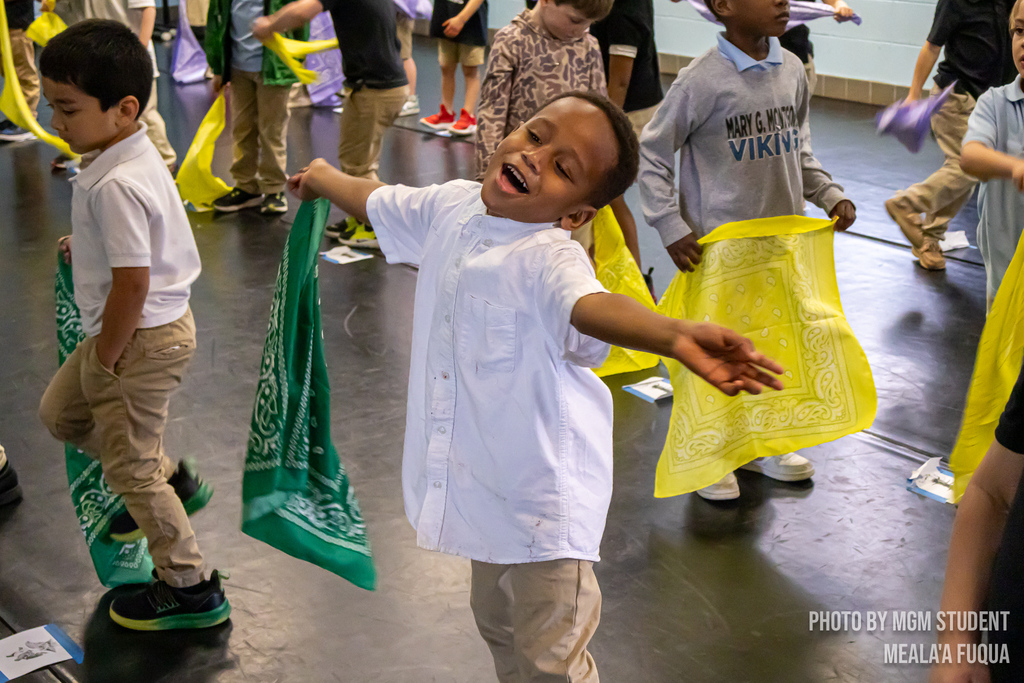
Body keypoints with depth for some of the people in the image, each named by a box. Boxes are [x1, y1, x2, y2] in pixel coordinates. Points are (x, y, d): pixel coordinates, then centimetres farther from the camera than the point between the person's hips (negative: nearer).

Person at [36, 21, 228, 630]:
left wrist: (105, 360, -18)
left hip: (143, 339, -10)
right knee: (60, 413, 27)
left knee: (129, 467, 4)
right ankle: (169, 477, 37)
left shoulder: (115, 186, -28)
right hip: (150, 327, 10)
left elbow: (132, 283, -29)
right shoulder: (138, 154, 2)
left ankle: (192, 590, 16)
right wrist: (92, 245, 12)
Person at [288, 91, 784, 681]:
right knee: (498, 628, 27)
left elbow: (589, 304, -48)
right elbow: (382, 202, 20)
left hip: (541, 506, -8)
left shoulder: (546, 260, -26)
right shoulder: (451, 206, -2)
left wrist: (675, 335, -70)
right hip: (482, 486, 8)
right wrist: (325, 179, 40)